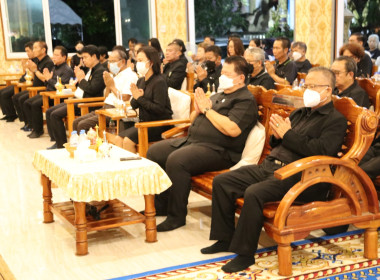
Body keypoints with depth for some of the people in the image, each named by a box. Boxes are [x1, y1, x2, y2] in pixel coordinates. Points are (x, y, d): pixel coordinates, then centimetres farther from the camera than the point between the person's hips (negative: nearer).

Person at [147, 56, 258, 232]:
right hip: (191, 139, 10)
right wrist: (198, 109, 2)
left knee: (176, 160, -31)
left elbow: (232, 129, -24)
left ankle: (177, 216, -17)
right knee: (154, 152, 3)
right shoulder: (218, 96, 22)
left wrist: (207, 109, -13)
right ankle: (161, 204, 9)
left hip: (218, 150, -10)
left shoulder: (246, 100, -6)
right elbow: (193, 120, 27)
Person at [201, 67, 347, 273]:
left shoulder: (336, 121, 0)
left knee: (254, 193, -33)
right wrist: (276, 135, 1)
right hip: (269, 166, 9)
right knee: (221, 182, -3)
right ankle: (225, 238, 7)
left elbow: (321, 151, -16)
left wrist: (287, 134, -11)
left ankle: (245, 253, -18)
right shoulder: (299, 113, 23)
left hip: (297, 175, -9)